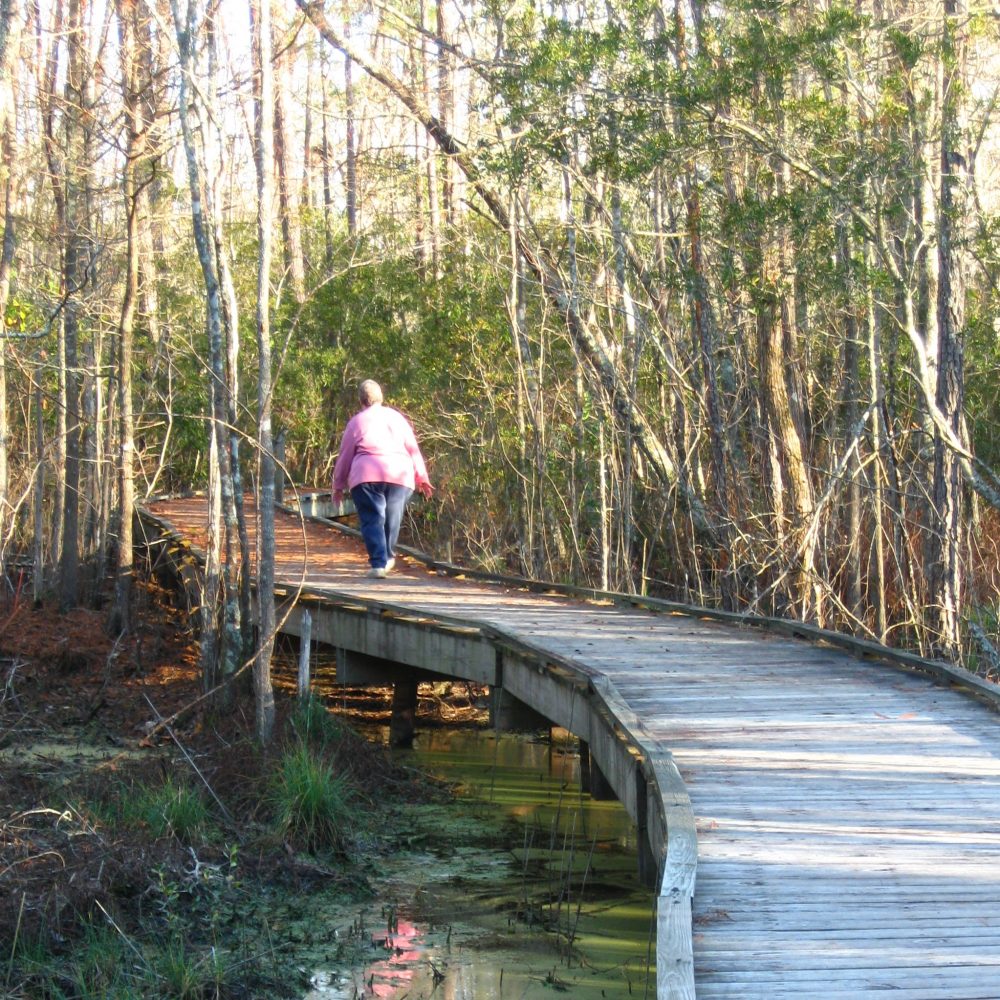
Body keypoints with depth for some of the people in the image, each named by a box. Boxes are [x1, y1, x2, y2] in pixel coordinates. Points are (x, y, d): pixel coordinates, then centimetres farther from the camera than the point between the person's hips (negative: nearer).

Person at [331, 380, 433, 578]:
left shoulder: (356, 422, 5)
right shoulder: (396, 417, 13)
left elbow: (345, 455, 8)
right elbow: (413, 448, 14)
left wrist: (339, 485, 18)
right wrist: (421, 478, 21)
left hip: (367, 475, -3)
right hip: (400, 474, 3)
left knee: (372, 520, -1)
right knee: (392, 519, 17)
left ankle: (378, 563, -12)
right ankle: (388, 557, 28)